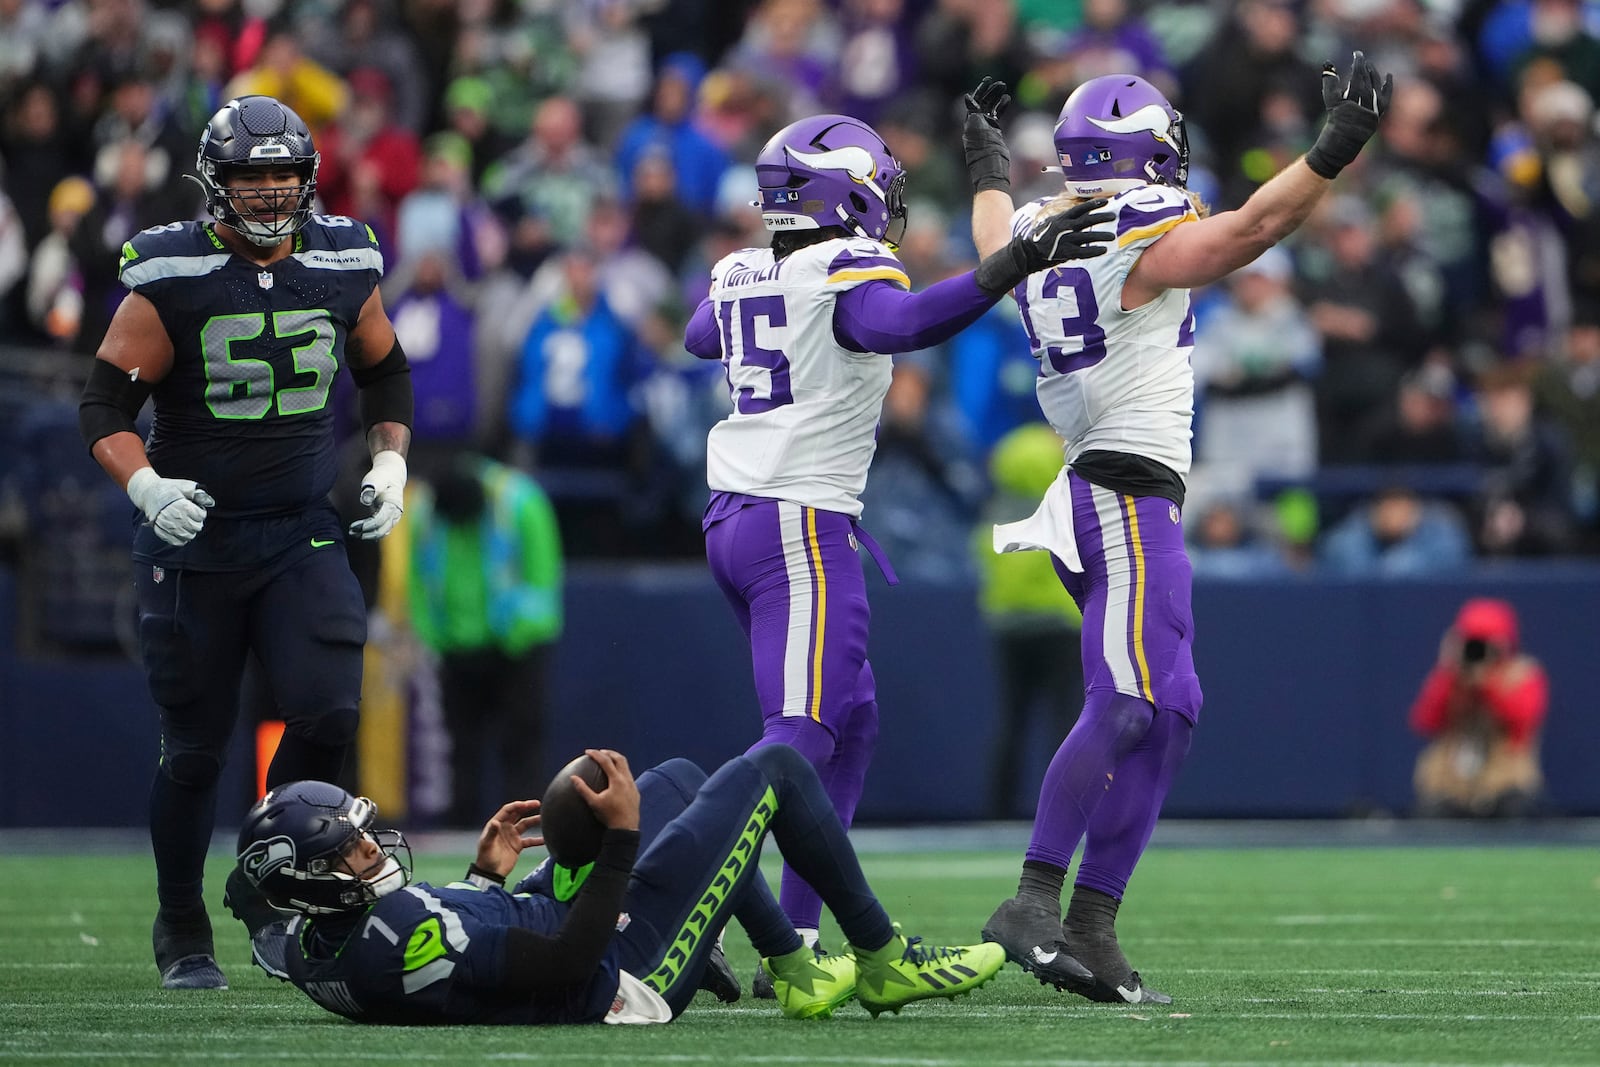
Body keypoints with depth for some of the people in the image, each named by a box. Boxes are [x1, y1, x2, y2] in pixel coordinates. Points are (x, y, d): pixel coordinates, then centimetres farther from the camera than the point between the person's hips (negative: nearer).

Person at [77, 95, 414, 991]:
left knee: (329, 713, -15)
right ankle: (182, 931, 20)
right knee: (197, 746, 3)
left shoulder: (343, 267, 1)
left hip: (303, 536, 2)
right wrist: (145, 484, -24)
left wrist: (391, 460, 6)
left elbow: (385, 372, 19)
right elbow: (107, 403, -8)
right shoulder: (172, 280, -10)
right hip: (195, 539, -2)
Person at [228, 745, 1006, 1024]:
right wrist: (620, 840, -28)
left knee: (680, 779, 29)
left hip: (558, 920, 10)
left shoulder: (310, 945, -9)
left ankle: (794, 971, 35)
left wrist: (482, 876, 9)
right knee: (774, 768, 3)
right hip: (633, 965, -10)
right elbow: (570, 967, -33)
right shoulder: (402, 934, -39)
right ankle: (882, 961, 20)